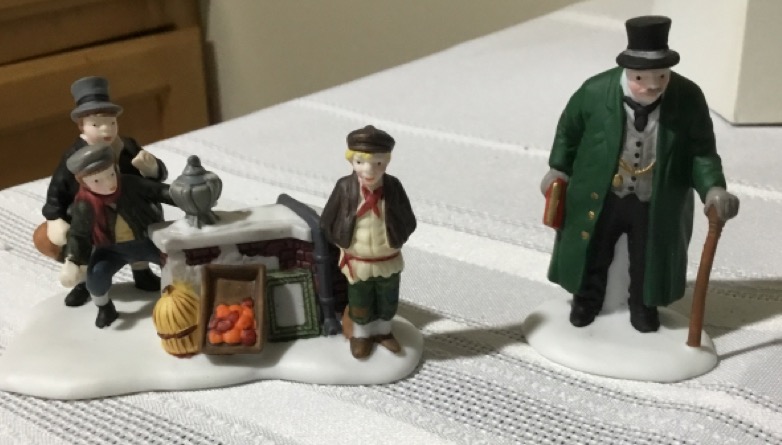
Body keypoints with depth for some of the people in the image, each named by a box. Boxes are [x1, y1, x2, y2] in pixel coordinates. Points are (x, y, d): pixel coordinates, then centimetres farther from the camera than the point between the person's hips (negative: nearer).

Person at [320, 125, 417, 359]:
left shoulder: (394, 187, -18)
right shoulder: (345, 187, -21)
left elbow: (408, 223, -6)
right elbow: (327, 222, -8)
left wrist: (395, 240, -11)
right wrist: (345, 243, -6)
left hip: (389, 261, 1)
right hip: (358, 262, -1)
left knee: (388, 301, 22)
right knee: (359, 302, 20)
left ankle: (383, 331, 47)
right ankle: (361, 335, 43)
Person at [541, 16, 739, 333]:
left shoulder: (689, 98, -20)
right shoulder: (596, 91, -21)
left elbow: (701, 151, -10)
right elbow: (569, 129, -1)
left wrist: (713, 189, -25)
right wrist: (559, 168, 2)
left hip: (657, 203, 1)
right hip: (600, 197, 0)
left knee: (650, 259, 19)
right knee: (591, 252, 19)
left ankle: (643, 305, 48)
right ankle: (587, 299, 48)